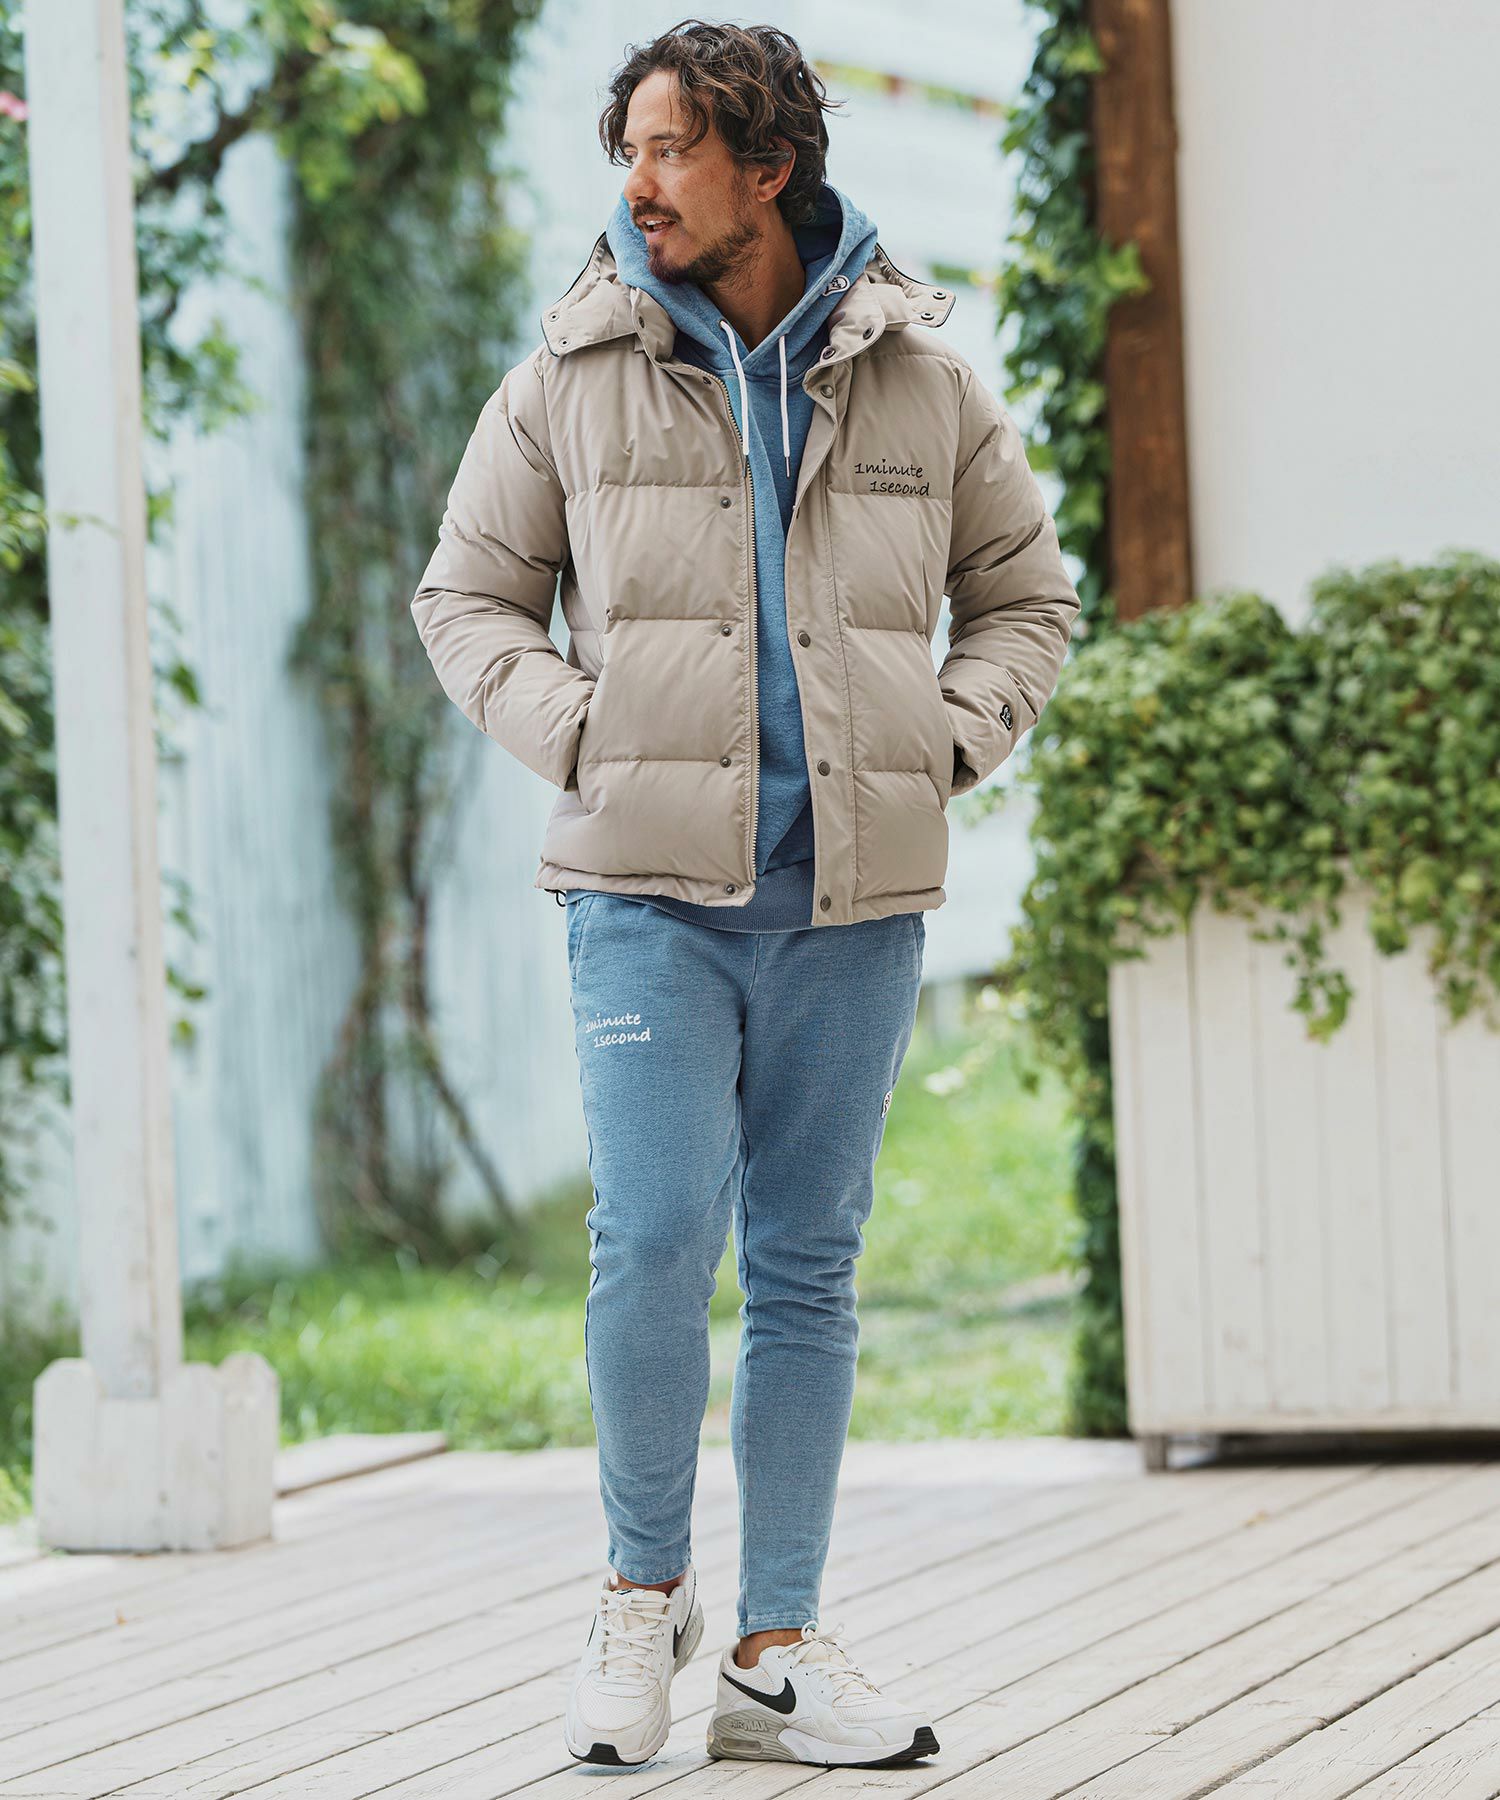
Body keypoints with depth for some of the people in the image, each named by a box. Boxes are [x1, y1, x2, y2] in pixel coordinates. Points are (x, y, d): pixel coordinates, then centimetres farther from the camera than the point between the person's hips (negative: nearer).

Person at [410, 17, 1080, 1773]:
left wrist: (949, 742, 1)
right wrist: (580, 736, -4)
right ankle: (643, 1587, 8)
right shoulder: (573, 379, 4)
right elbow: (467, 595, 11)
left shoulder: (920, 380, 7)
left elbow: (1024, 596, 18)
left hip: (855, 901, 2)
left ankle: (778, 1649, 12)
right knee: (657, 1234, -14)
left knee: (807, 1263, 5)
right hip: (652, 883, -2)